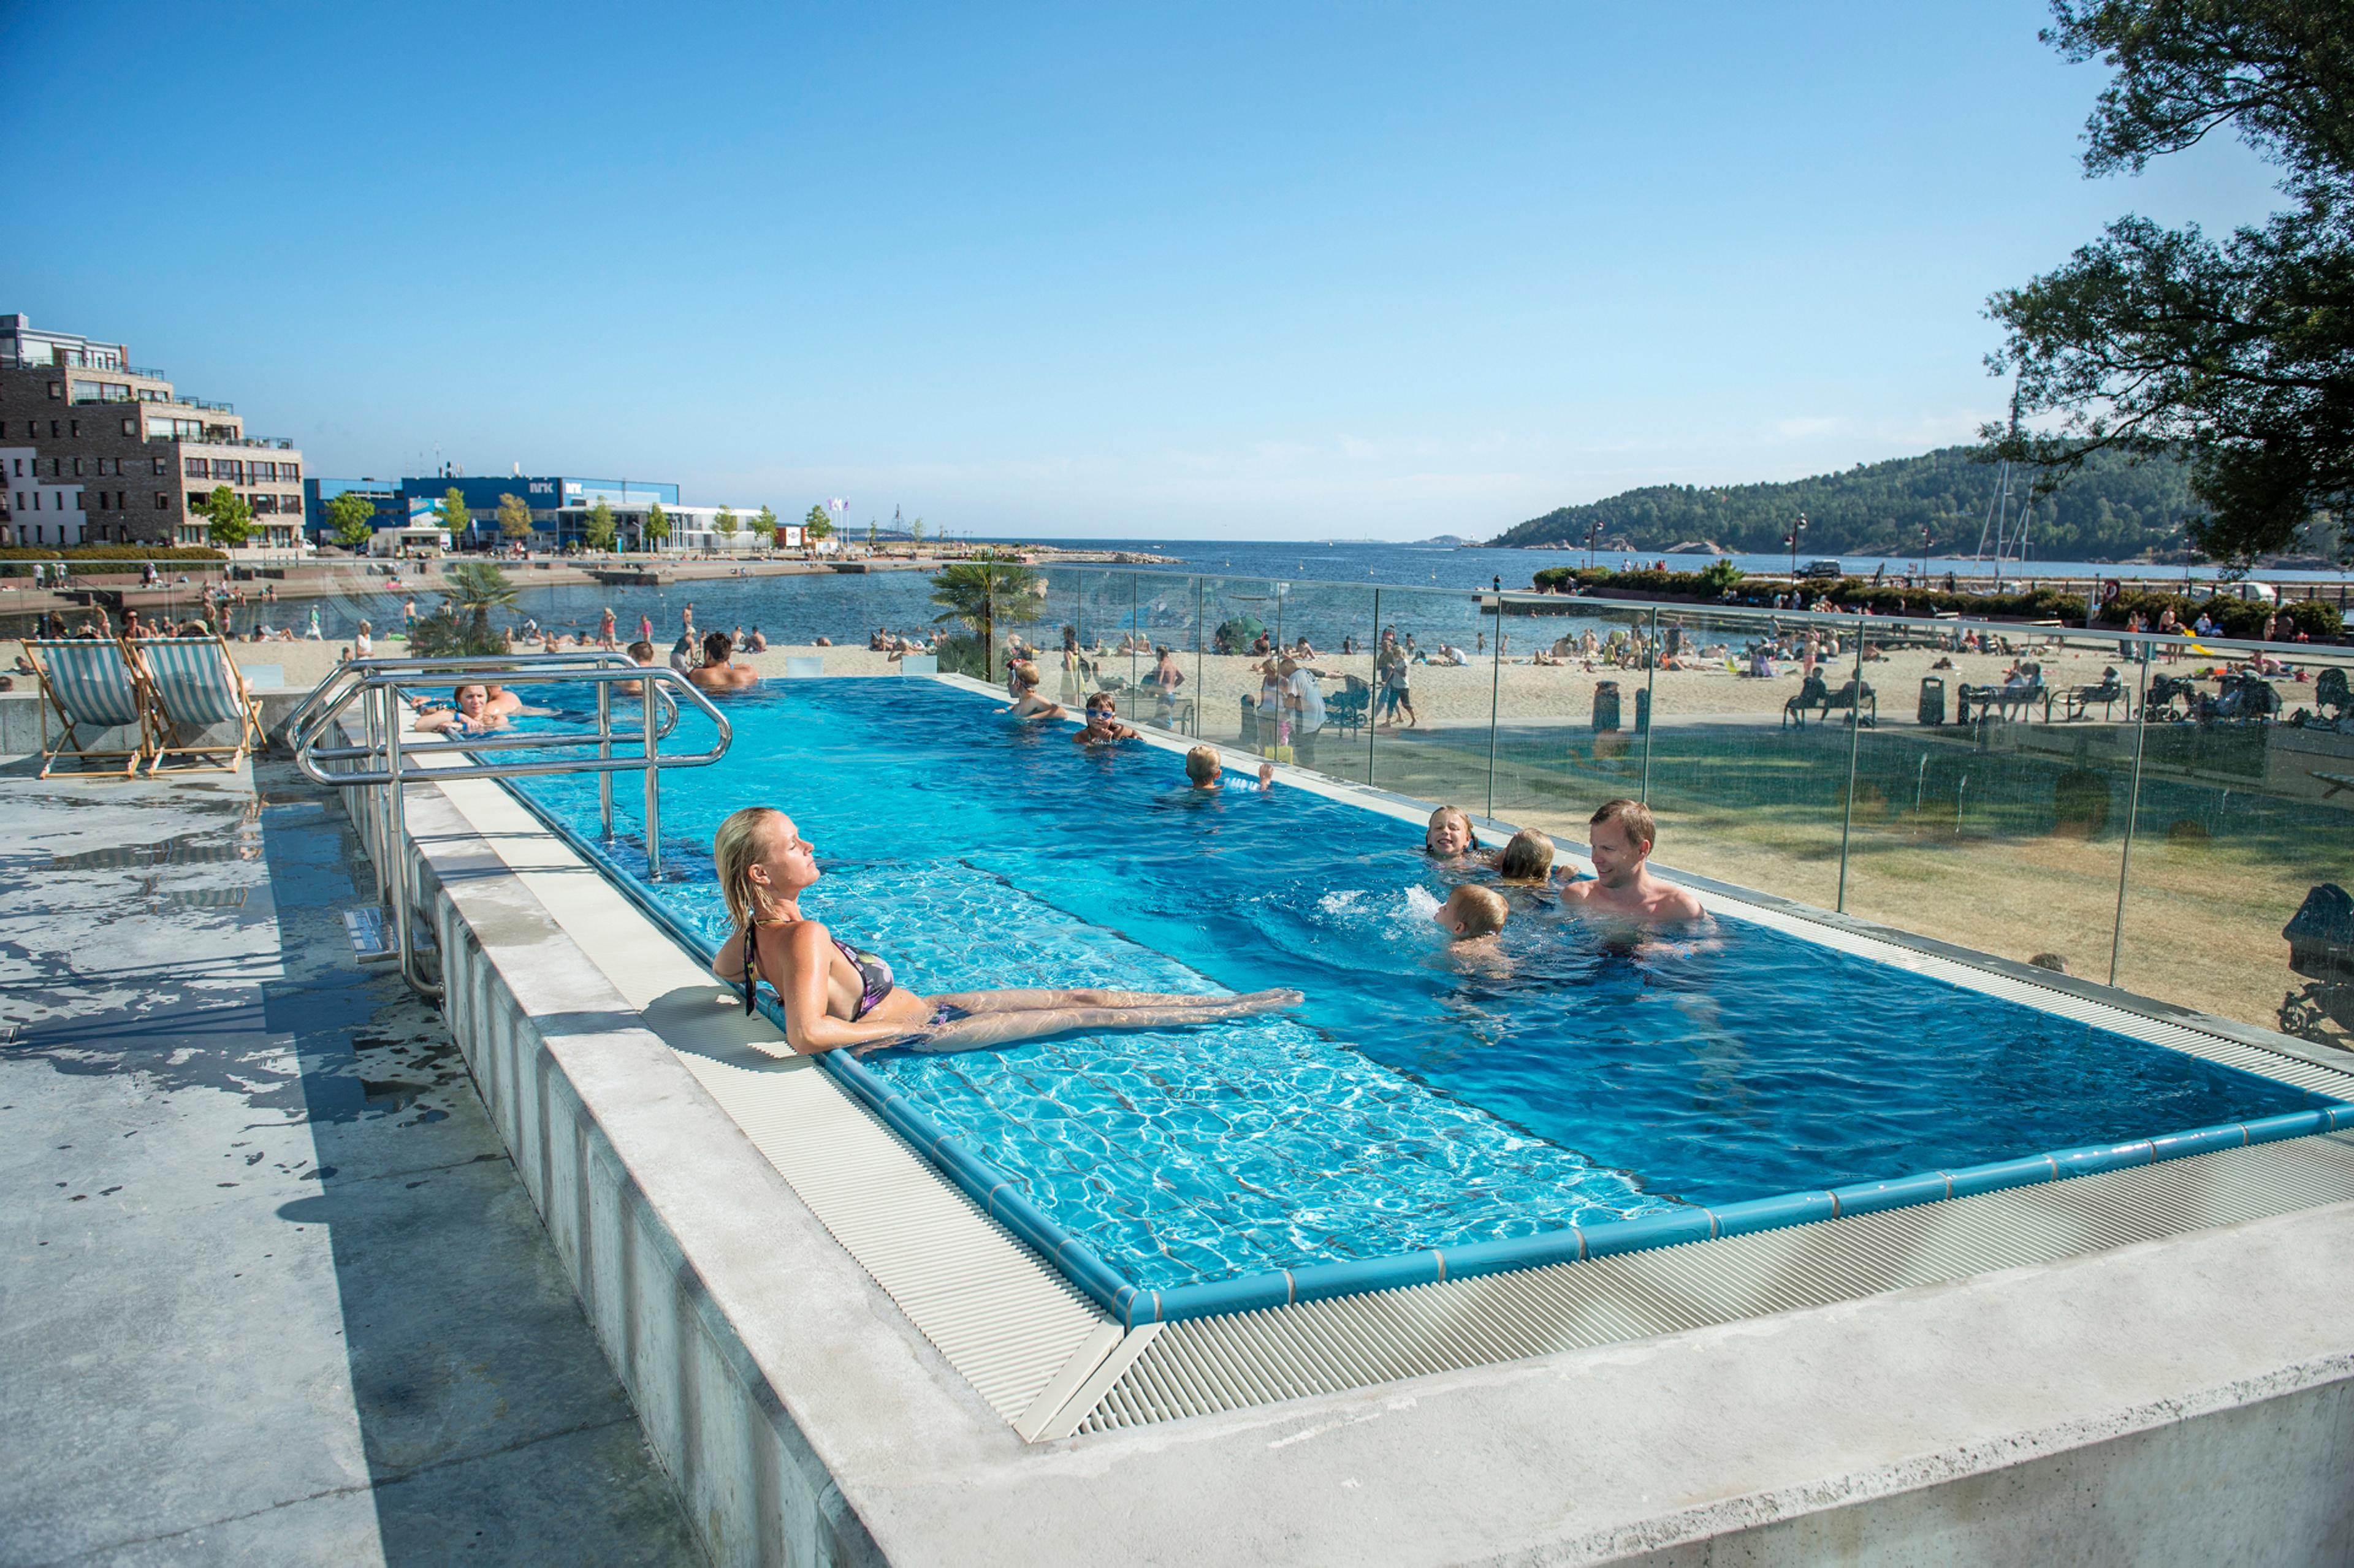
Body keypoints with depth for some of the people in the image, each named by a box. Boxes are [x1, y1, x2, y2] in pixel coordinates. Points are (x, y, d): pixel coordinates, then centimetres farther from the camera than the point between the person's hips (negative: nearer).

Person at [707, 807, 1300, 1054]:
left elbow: (720, 968, 17)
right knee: (1081, 1011, 0)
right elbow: (808, 1035, -42)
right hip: (927, 1031, -9)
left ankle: (1224, 1001, 19)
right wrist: (900, 1028, -27)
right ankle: (1229, 1012, 14)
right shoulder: (804, 936, -32)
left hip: (923, 1010, 9)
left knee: (1073, 996, 11)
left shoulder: (756, 931, -4)